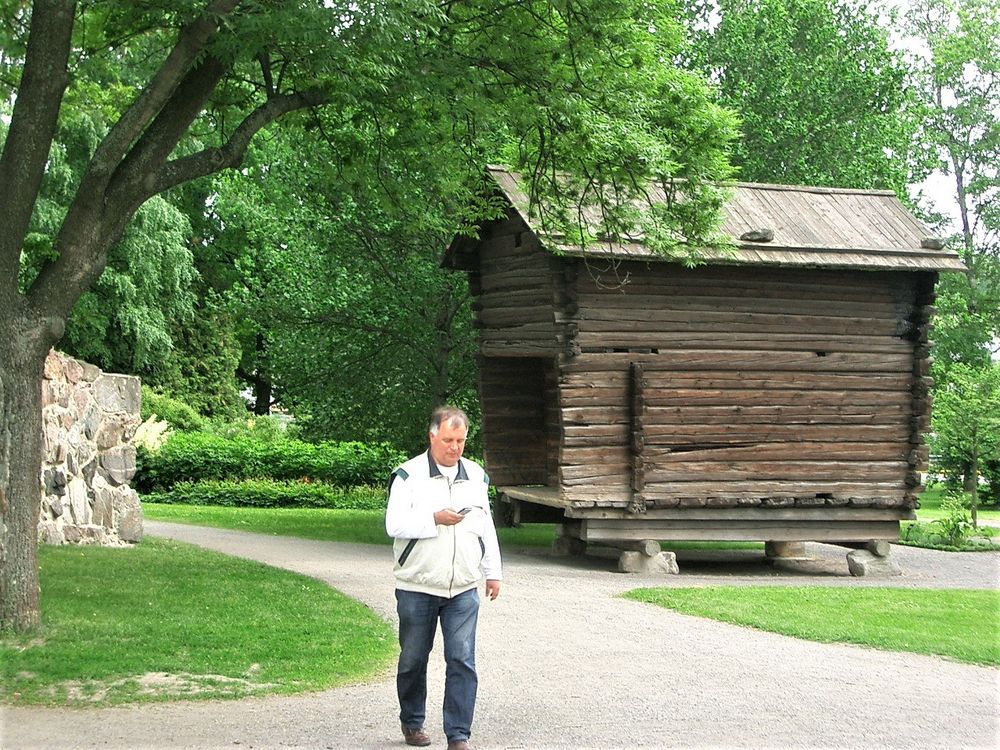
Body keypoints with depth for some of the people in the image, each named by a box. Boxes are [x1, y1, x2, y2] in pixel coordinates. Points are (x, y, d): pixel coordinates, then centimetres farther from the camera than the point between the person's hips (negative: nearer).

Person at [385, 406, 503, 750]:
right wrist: (435, 519, -22)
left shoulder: (476, 475, 11)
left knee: (462, 661, -5)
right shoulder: (409, 475, -4)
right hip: (417, 588, -2)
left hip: (463, 589, 3)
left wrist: (493, 573, 18)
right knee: (413, 660, 9)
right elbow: (394, 525, -12)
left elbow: (487, 527, 19)